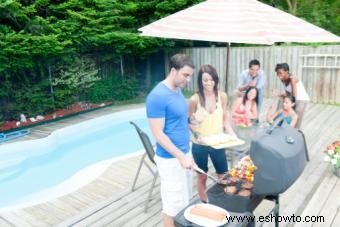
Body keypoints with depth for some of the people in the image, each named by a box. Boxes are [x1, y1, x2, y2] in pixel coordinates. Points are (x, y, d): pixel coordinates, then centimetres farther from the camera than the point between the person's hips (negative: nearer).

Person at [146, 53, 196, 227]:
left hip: (184, 153, 9)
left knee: (184, 199, 21)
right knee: (174, 204, 6)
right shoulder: (157, 96, -21)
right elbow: (158, 134, -21)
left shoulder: (178, 90, 6)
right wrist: (181, 157, -23)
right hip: (170, 159, -8)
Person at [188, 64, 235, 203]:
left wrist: (231, 133, -13)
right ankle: (204, 204, 36)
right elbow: (190, 123, -6)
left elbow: (225, 119, 3)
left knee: (224, 176, 14)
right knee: (202, 176, 15)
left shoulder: (222, 96, -6)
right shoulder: (195, 99, -15)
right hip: (200, 145, -2)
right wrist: (197, 134, -23)